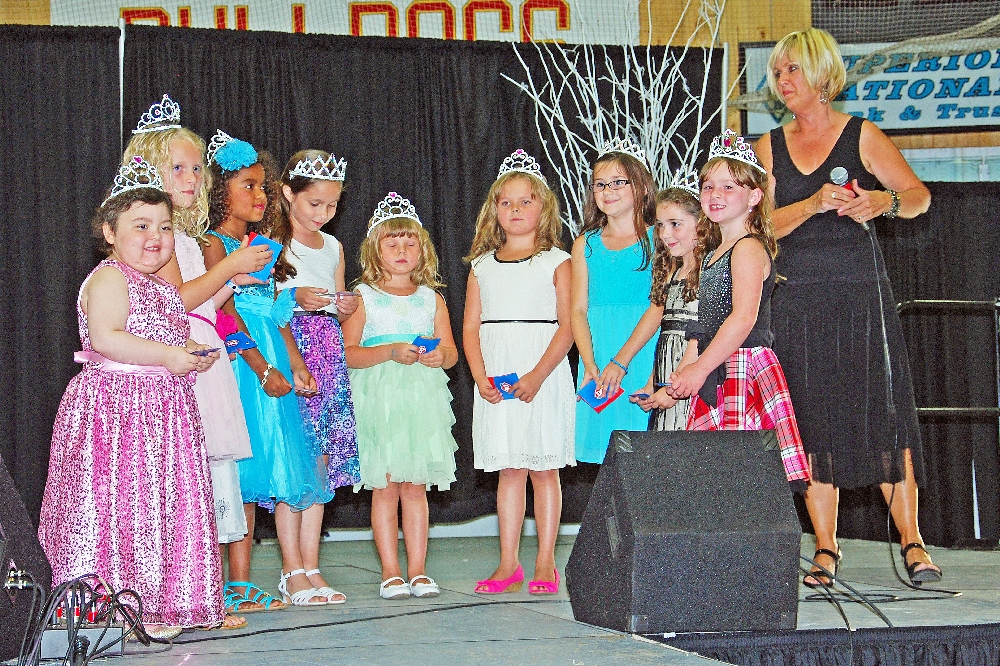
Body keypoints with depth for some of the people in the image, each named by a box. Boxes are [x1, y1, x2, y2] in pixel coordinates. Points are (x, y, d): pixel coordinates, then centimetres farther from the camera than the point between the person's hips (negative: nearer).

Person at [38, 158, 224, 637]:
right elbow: (105, 338, -23)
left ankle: (161, 602, 19)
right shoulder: (108, 279, -10)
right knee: (121, 505, -8)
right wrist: (168, 356, -22)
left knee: (165, 504, 11)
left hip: (165, 409, 10)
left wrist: (195, 353, 10)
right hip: (117, 404, -9)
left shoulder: (159, 287, 18)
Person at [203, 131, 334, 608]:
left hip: (273, 364, 8)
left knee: (290, 469, 5)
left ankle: (295, 574, 7)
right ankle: (239, 582, -1)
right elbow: (228, 316, -13)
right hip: (242, 366, -8)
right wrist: (263, 369, -17)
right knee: (246, 475, -6)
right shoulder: (215, 245, -6)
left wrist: (296, 365, 12)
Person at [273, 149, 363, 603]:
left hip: (328, 357, 6)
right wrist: (295, 298, -20)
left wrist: (347, 307, 3)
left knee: (319, 457, 2)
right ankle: (293, 570, -4)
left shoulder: (333, 247, 17)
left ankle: (311, 567, 4)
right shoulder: (270, 242, -2)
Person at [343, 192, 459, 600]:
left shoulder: (431, 299, 13)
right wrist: (390, 352, -18)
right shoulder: (364, 298, 3)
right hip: (379, 397, -2)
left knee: (415, 486, 3)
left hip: (421, 398, 2)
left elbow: (451, 351, 12)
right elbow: (347, 353, -4)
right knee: (385, 487, -3)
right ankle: (391, 573, 3)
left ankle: (417, 570, 7)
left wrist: (439, 356, -12)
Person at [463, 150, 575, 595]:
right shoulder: (483, 266, 12)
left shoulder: (556, 262, 1)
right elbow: (471, 328, 9)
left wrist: (538, 375, -17)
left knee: (543, 469, 1)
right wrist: (481, 377, -7)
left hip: (544, 378, -3)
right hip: (497, 382, 3)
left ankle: (545, 564, 7)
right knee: (509, 471, 6)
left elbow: (567, 325, -7)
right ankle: (508, 565, 9)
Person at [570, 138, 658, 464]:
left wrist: (621, 361, -17)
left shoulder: (657, 238, 1)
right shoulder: (587, 243, 13)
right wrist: (590, 366, -7)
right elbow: (579, 310, 9)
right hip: (597, 358, 3)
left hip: (645, 356, -3)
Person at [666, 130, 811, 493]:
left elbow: (743, 318, -18)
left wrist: (699, 368, -17)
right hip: (714, 375, 9)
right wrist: (684, 369, 13)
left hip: (744, 368, -9)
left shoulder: (749, 248, -7)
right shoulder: (712, 252, 21)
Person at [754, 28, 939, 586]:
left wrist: (885, 201, -20)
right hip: (799, 299, 2)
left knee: (883, 409, -8)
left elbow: (920, 196, 1)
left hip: (861, 293, -2)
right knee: (813, 419, 1)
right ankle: (826, 549, 4)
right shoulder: (770, 147, 11)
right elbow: (764, 224, 1)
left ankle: (911, 540, -4)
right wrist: (814, 204, -16)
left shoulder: (861, 136, 4)